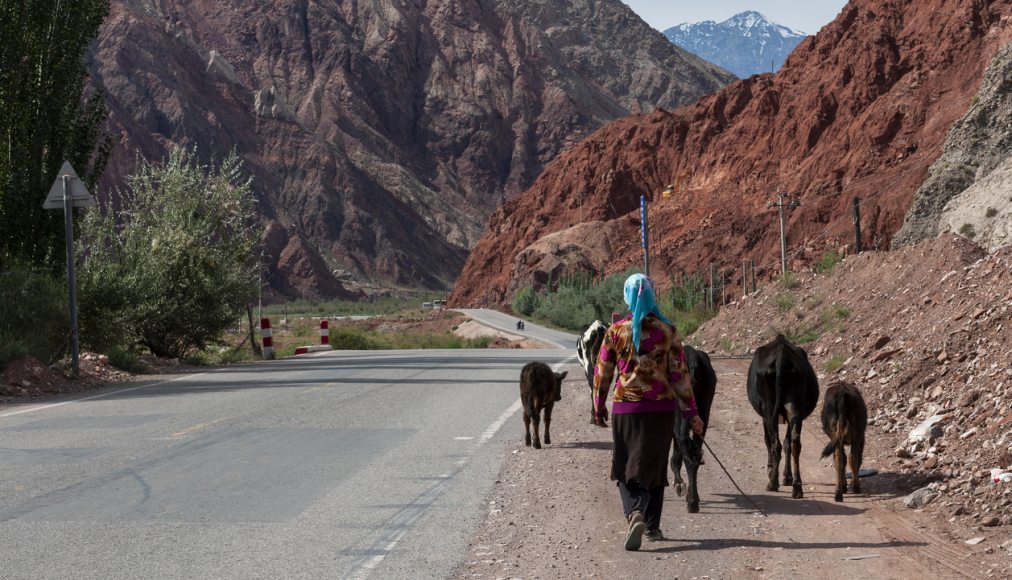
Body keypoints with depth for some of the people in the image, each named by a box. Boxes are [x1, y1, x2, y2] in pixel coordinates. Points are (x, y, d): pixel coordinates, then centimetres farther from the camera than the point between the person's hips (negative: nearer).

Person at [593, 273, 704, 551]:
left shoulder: (616, 331, -3)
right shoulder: (667, 331, -3)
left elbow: (602, 373, 2)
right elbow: (680, 374, -3)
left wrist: (599, 408, 16)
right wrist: (691, 413, 4)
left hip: (626, 408, -1)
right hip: (662, 408, 1)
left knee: (626, 468, 7)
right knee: (655, 467, 16)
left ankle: (635, 514, -18)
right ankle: (652, 526, 23)